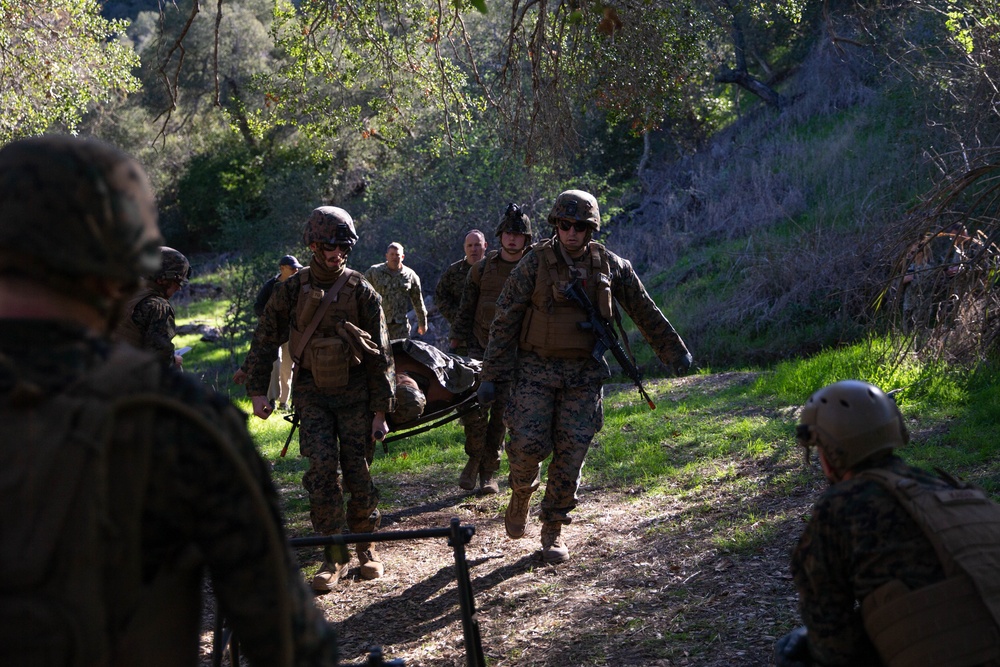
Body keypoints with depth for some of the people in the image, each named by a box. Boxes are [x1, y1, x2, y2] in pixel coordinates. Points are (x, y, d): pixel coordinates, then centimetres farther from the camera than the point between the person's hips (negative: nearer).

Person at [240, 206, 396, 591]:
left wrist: (381, 410, -3)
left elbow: (380, 355, 0)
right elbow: (265, 341, 8)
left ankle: (366, 547, 20)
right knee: (323, 469, -12)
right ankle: (334, 555, -3)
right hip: (312, 393, 0)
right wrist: (257, 389, 3)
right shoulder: (291, 291, 0)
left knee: (358, 473, 0)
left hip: (355, 394, 0)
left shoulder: (362, 292, -2)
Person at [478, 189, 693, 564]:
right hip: (537, 368, -2)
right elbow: (505, 320, -4)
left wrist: (675, 352, 17)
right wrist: (491, 375, -8)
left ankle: (553, 531, 12)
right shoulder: (534, 263, -5)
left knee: (571, 453, -2)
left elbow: (645, 312, 13)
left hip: (584, 372, 2)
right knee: (529, 443, -14)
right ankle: (521, 492, 19)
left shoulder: (609, 265, 3)